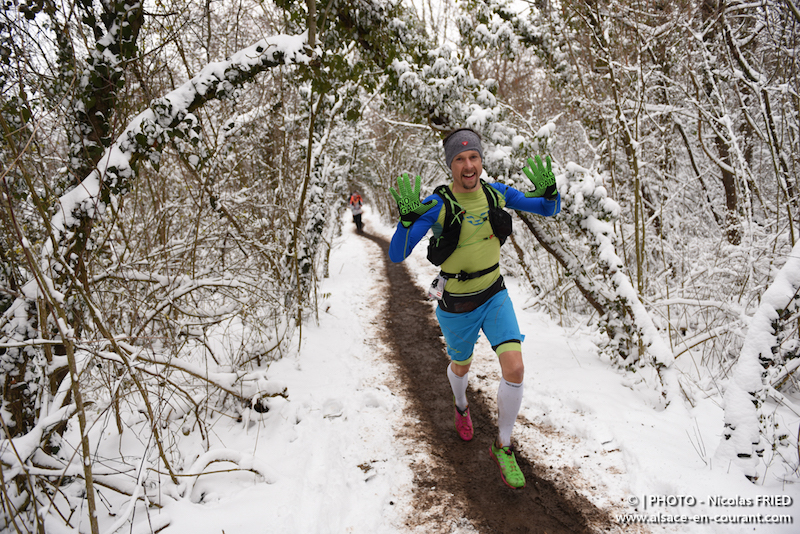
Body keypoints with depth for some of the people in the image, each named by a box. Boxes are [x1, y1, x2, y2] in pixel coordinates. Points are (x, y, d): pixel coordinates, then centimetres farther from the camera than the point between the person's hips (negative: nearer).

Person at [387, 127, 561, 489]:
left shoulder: (497, 193, -9)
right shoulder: (437, 205, -22)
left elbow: (550, 210, 0)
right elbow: (396, 256, -26)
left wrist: (549, 190, -23)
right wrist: (407, 218, -45)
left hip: (495, 295, 3)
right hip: (456, 305, -2)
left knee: (515, 370, -12)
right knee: (461, 366, 22)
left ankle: (503, 447, 13)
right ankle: (461, 406, 60)